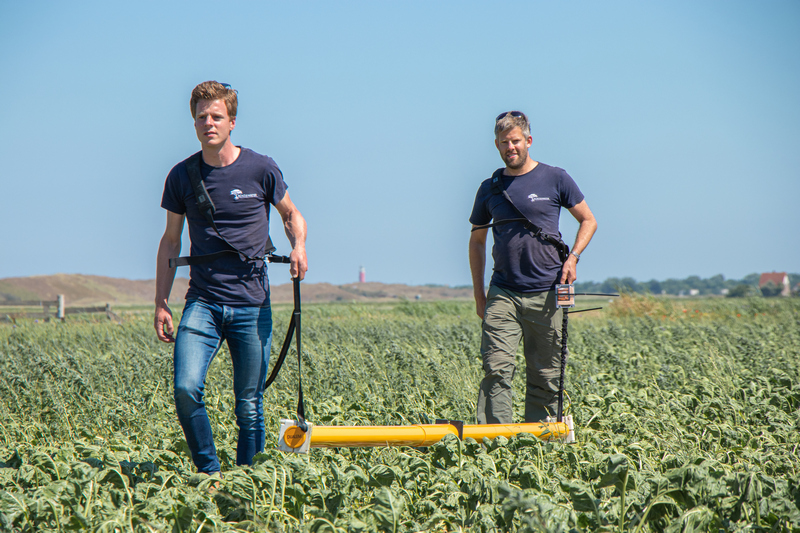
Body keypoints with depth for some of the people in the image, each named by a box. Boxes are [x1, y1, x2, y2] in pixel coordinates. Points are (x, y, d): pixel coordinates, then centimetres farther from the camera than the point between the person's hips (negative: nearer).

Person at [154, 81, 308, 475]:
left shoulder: (261, 170, -2)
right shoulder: (182, 176, 3)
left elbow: (291, 214, 14)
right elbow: (170, 241, 12)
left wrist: (298, 246, -8)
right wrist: (160, 303, 7)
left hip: (252, 305, -1)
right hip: (202, 302, 1)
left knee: (249, 406, 3)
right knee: (186, 389, -17)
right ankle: (209, 475, 1)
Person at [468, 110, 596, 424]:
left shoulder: (555, 179, 4)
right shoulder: (490, 188, 10)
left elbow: (588, 221, 12)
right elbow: (477, 241, 19)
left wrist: (573, 257, -6)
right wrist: (478, 295, 12)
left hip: (546, 294, -1)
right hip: (502, 293, 1)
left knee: (545, 377, 2)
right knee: (497, 370, -12)